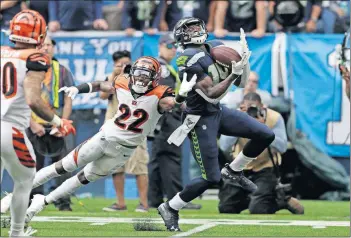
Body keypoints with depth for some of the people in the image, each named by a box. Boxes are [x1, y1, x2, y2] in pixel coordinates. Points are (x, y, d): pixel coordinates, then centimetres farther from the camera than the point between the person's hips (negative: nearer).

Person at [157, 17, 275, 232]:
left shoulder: (215, 48, 3)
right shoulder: (189, 59, -21)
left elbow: (241, 81, 7)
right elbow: (211, 95, -24)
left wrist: (244, 54, -8)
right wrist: (234, 73, -28)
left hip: (218, 112, 8)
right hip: (201, 120, -8)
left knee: (266, 136, 0)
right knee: (212, 179, -7)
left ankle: (233, 171, 19)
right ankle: (170, 208, 11)